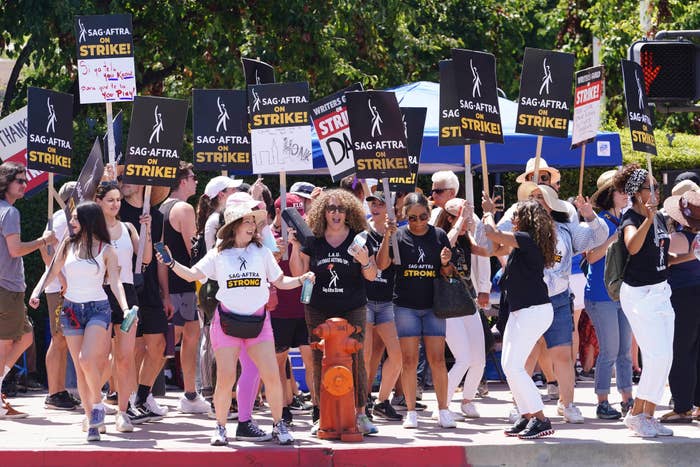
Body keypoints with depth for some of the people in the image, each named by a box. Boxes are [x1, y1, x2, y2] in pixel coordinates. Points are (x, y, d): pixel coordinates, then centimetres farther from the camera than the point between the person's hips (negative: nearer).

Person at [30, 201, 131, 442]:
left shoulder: (106, 250, -1)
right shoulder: (68, 245, 8)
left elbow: (115, 282, -7)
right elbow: (53, 271, 12)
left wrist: (125, 309, -21)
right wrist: (37, 291, -5)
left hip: (98, 308, -4)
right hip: (72, 310, 4)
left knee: (87, 359, -21)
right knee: (79, 368, 1)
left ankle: (98, 404, 1)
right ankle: (92, 420, 7)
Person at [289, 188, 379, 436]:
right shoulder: (313, 240, 6)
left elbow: (372, 276, 2)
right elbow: (298, 273, 8)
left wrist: (365, 262, -19)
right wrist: (295, 247, -4)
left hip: (352, 310, -2)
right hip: (318, 311, 2)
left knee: (355, 360, -8)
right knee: (320, 362, 2)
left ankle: (360, 414, -2)